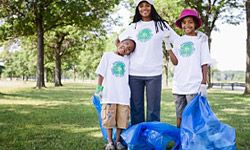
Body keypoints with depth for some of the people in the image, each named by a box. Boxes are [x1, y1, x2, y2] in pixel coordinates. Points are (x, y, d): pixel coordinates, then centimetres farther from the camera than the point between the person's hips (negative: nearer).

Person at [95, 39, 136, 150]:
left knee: (122, 120, 3)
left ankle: (118, 140, 17)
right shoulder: (108, 55, 7)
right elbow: (101, 73, 4)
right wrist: (99, 87, -4)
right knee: (109, 119, 2)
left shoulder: (127, 60, 12)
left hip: (123, 96, 2)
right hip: (109, 95, -2)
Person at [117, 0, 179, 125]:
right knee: (136, 107, 6)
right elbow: (118, 40, 25)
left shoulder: (161, 25, 7)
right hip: (134, 73, 2)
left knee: (153, 109, -1)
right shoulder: (133, 27, 13)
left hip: (154, 73, -2)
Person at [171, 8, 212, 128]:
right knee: (179, 117, 9)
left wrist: (203, 83, -6)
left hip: (194, 86, -4)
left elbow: (204, 63, 0)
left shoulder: (201, 39, 2)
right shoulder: (178, 41, 11)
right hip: (178, 86, 4)